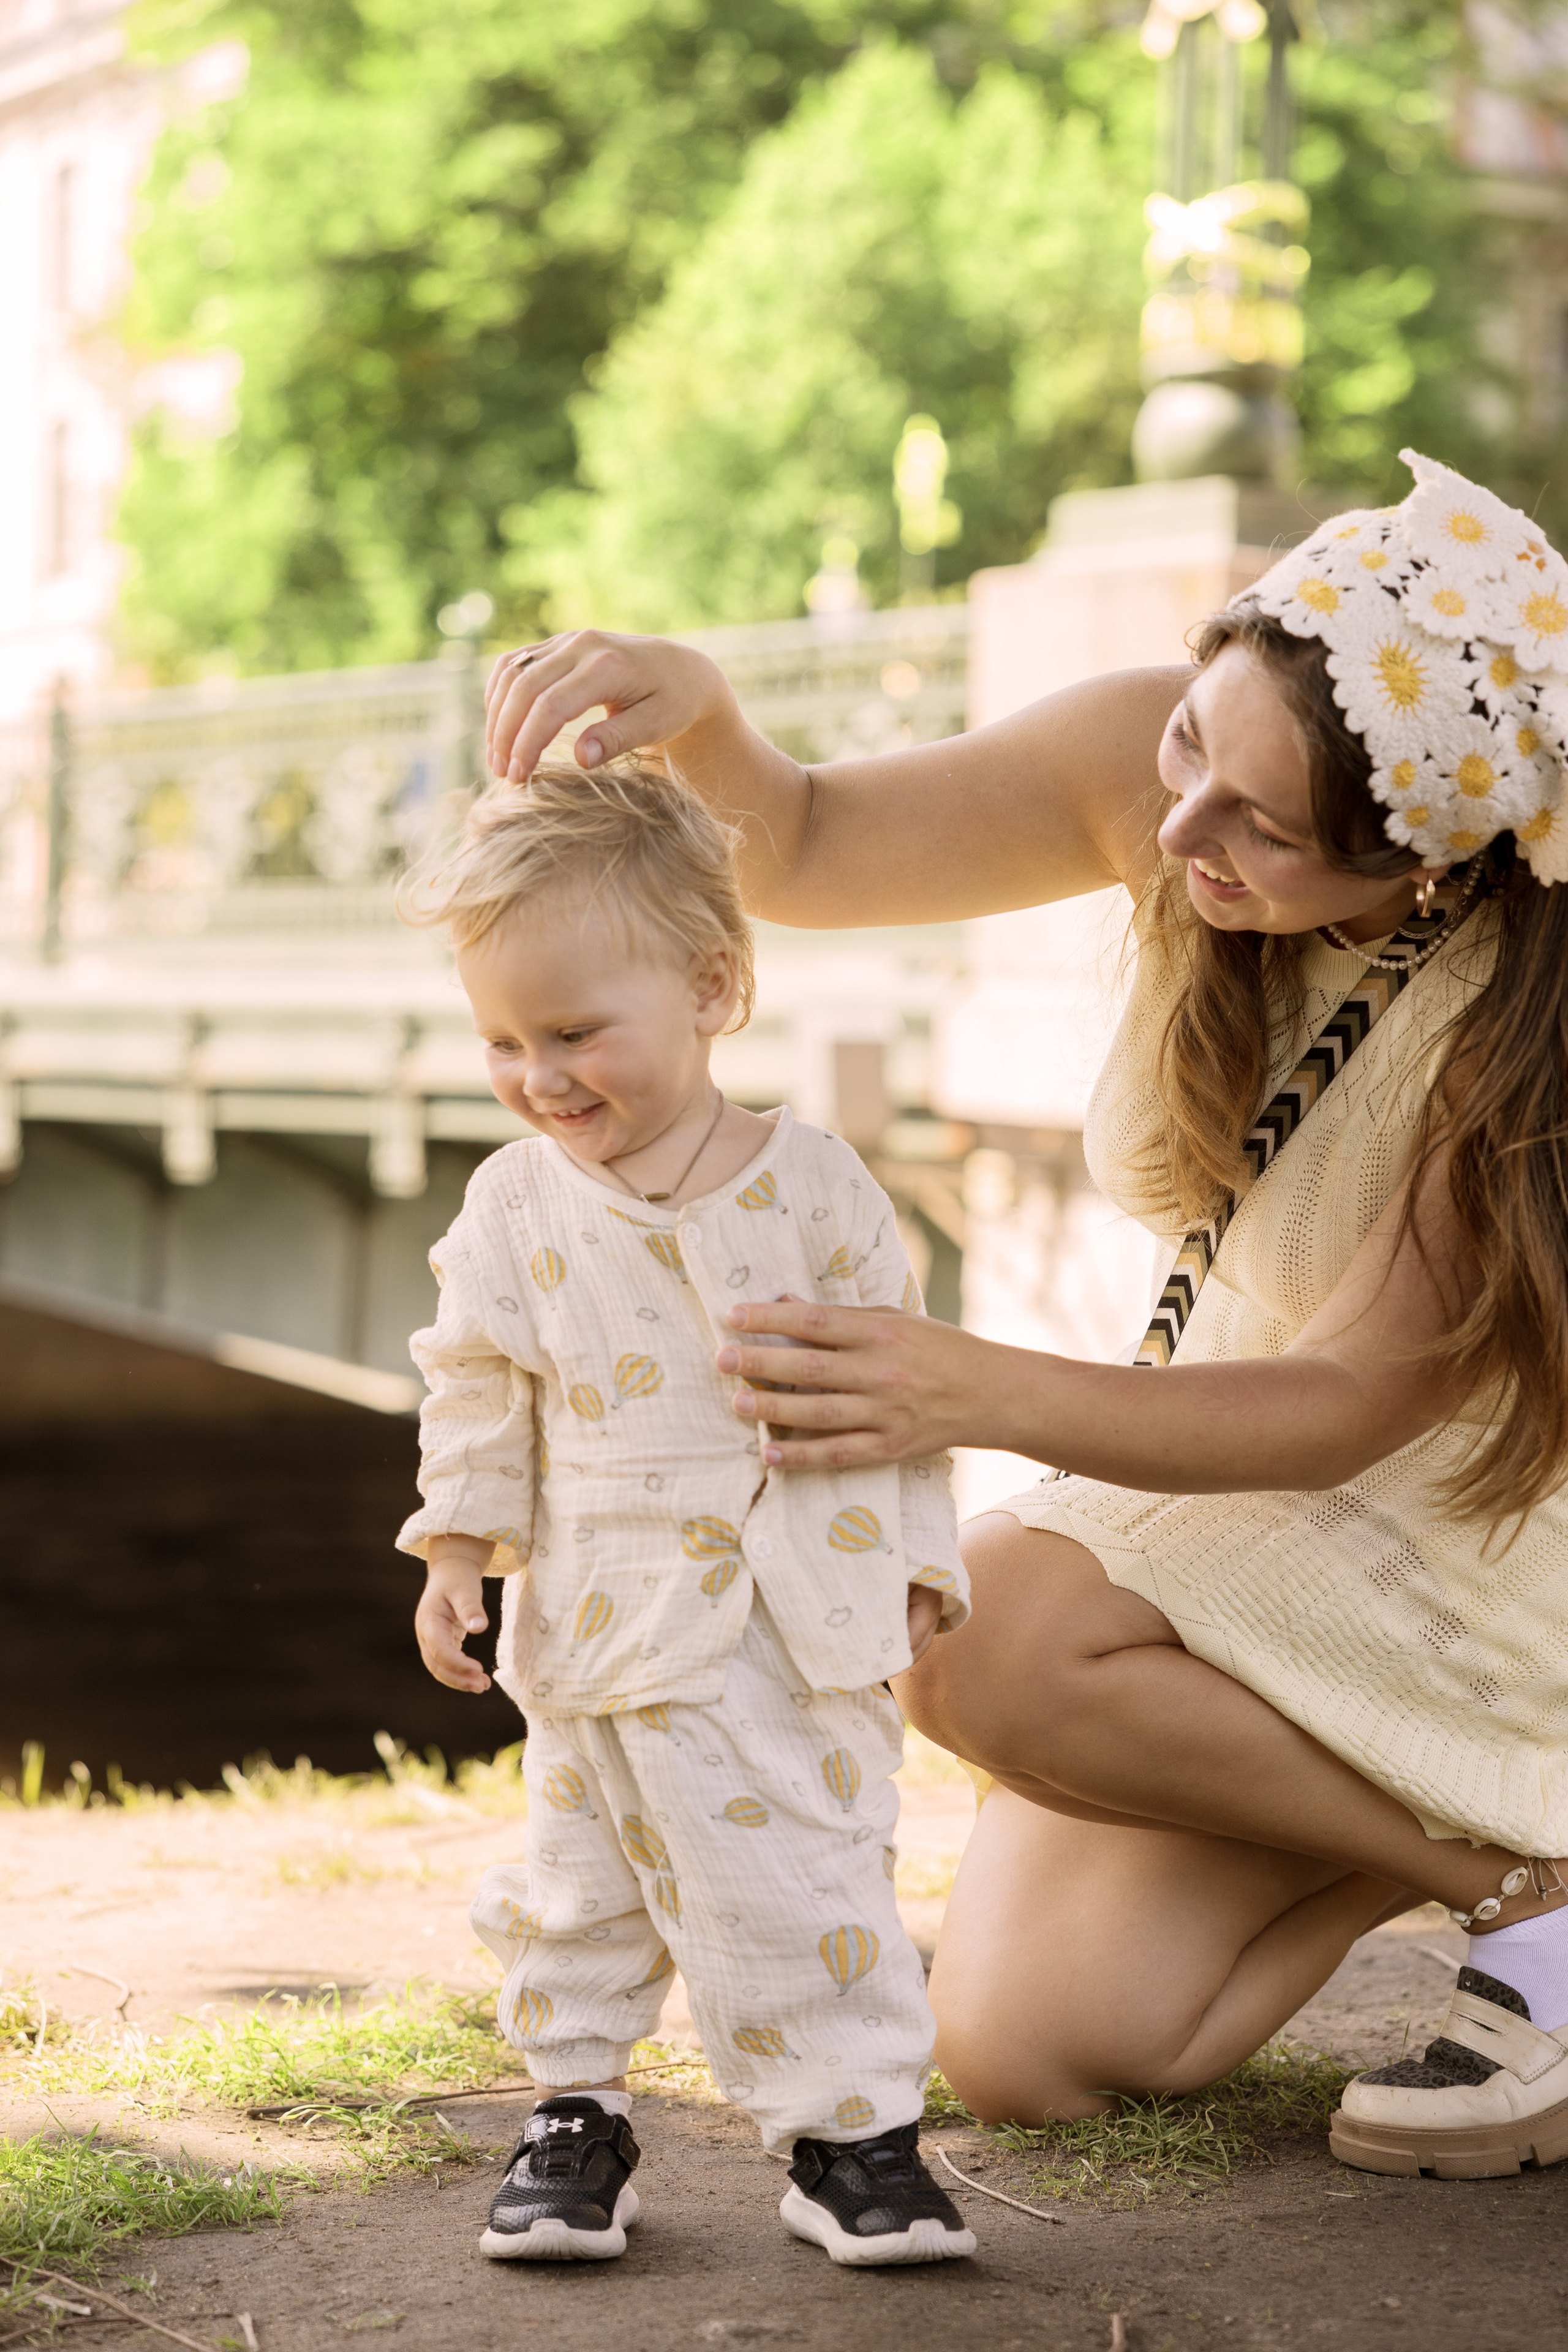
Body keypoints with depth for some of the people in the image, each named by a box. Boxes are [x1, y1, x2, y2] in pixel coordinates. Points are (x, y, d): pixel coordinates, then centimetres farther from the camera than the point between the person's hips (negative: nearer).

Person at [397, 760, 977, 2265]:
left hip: (804, 1620, -1)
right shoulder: (515, 1207, -1)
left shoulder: (812, 1186, -5)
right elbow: (477, 1390, 7)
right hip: (605, 1621, 1)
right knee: (585, 1876, 10)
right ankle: (575, 2108, 26)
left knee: (811, 1877, 1)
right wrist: (456, 1548, -1)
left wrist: (915, 1560, 2)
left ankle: (853, 2127, 14)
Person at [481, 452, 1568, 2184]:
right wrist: (692, 708, -29)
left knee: (983, 1640, -29)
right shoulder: (1155, 767, -15)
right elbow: (804, 850, -6)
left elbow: (1354, 1406, -28)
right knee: (1019, 2048, -4)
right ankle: (1417, 1807, 18)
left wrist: (978, 1393, -42)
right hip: (1231, 1466, 6)